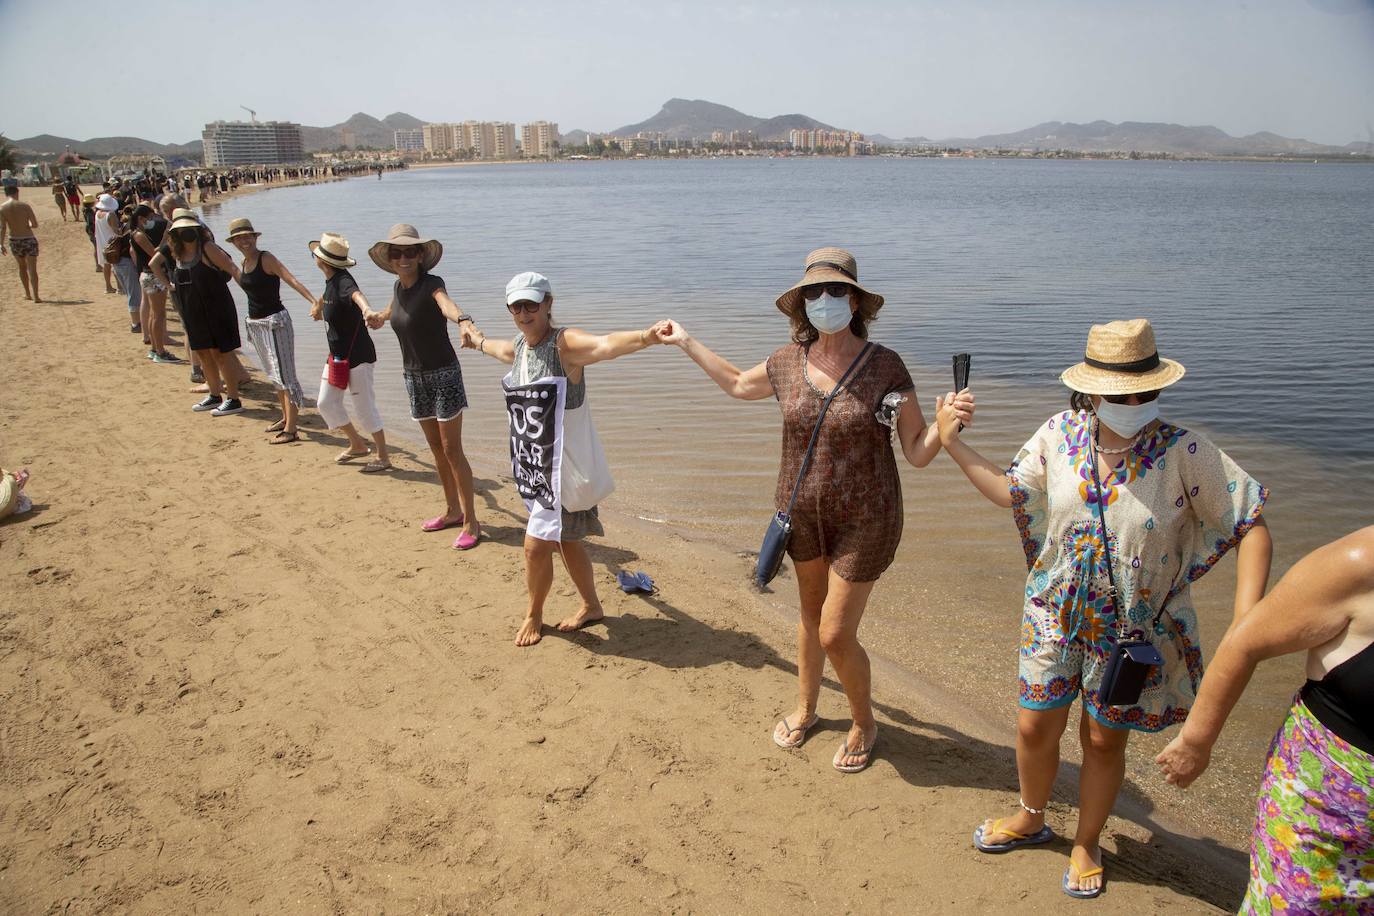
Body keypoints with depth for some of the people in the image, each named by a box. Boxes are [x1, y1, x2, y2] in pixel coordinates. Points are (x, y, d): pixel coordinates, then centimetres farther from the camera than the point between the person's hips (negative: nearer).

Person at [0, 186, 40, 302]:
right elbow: (35, 225, -8)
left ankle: (27, 293, 30)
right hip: (29, 239, -2)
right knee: (32, 269, -1)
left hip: (14, 241, 2)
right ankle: (35, 296, -8)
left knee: (22, 267, 21)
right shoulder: (24, 206, -7)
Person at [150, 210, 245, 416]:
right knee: (203, 353, 13)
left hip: (216, 309, -7)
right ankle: (215, 395, 26)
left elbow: (232, 269, -19)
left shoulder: (207, 247, -13)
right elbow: (154, 264, 25)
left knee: (219, 353, -5)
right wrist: (168, 285, 13)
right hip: (192, 312, 7)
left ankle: (234, 400, 1)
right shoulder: (174, 251, 6)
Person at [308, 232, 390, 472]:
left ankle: (383, 457, 12)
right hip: (337, 355, 9)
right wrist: (318, 308, 50)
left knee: (364, 407, -2)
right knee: (326, 403, 12)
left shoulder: (343, 281, -23)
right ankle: (357, 445, 28)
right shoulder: (331, 281, 5)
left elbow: (356, 294, -48)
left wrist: (366, 309, -70)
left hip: (358, 356, -9)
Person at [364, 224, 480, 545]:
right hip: (414, 376, 7)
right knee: (436, 449, 15)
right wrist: (379, 316, 51)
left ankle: (471, 522, 3)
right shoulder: (398, 287, 3)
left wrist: (464, 321, -66)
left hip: (443, 375, -7)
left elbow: (446, 304, -44)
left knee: (452, 450, -5)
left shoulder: (431, 284, -18)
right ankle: (452, 510, 29)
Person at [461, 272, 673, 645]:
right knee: (564, 540, 19)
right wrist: (477, 339, 54)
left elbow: (605, 344, -42)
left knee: (537, 545, -3)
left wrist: (646, 336, -62)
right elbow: (501, 349, 32)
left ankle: (534, 615, 23)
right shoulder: (519, 345, 5)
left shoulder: (565, 343, -20)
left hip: (566, 466, -8)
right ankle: (591, 606, 39)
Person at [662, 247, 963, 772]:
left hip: (864, 518, -4)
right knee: (811, 614, 22)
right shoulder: (789, 363, -5)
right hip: (803, 512, 4)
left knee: (836, 635, -1)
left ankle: (864, 724, 29)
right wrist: (687, 343, 20)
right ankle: (805, 708, 46)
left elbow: (918, 453, -15)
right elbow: (738, 384, 17)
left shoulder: (885, 368, -17)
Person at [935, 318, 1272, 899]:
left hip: (1134, 628, -2)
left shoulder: (1183, 452, -18)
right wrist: (954, 445, -5)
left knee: (1104, 740, 14)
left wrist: (1246, 620, -23)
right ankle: (1030, 820, 43)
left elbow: (1252, 526, -13)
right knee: (1035, 727, 12)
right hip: (1055, 614, 2)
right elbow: (1011, 494, 2)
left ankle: (1086, 846, 41)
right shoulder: (1058, 435, -8)